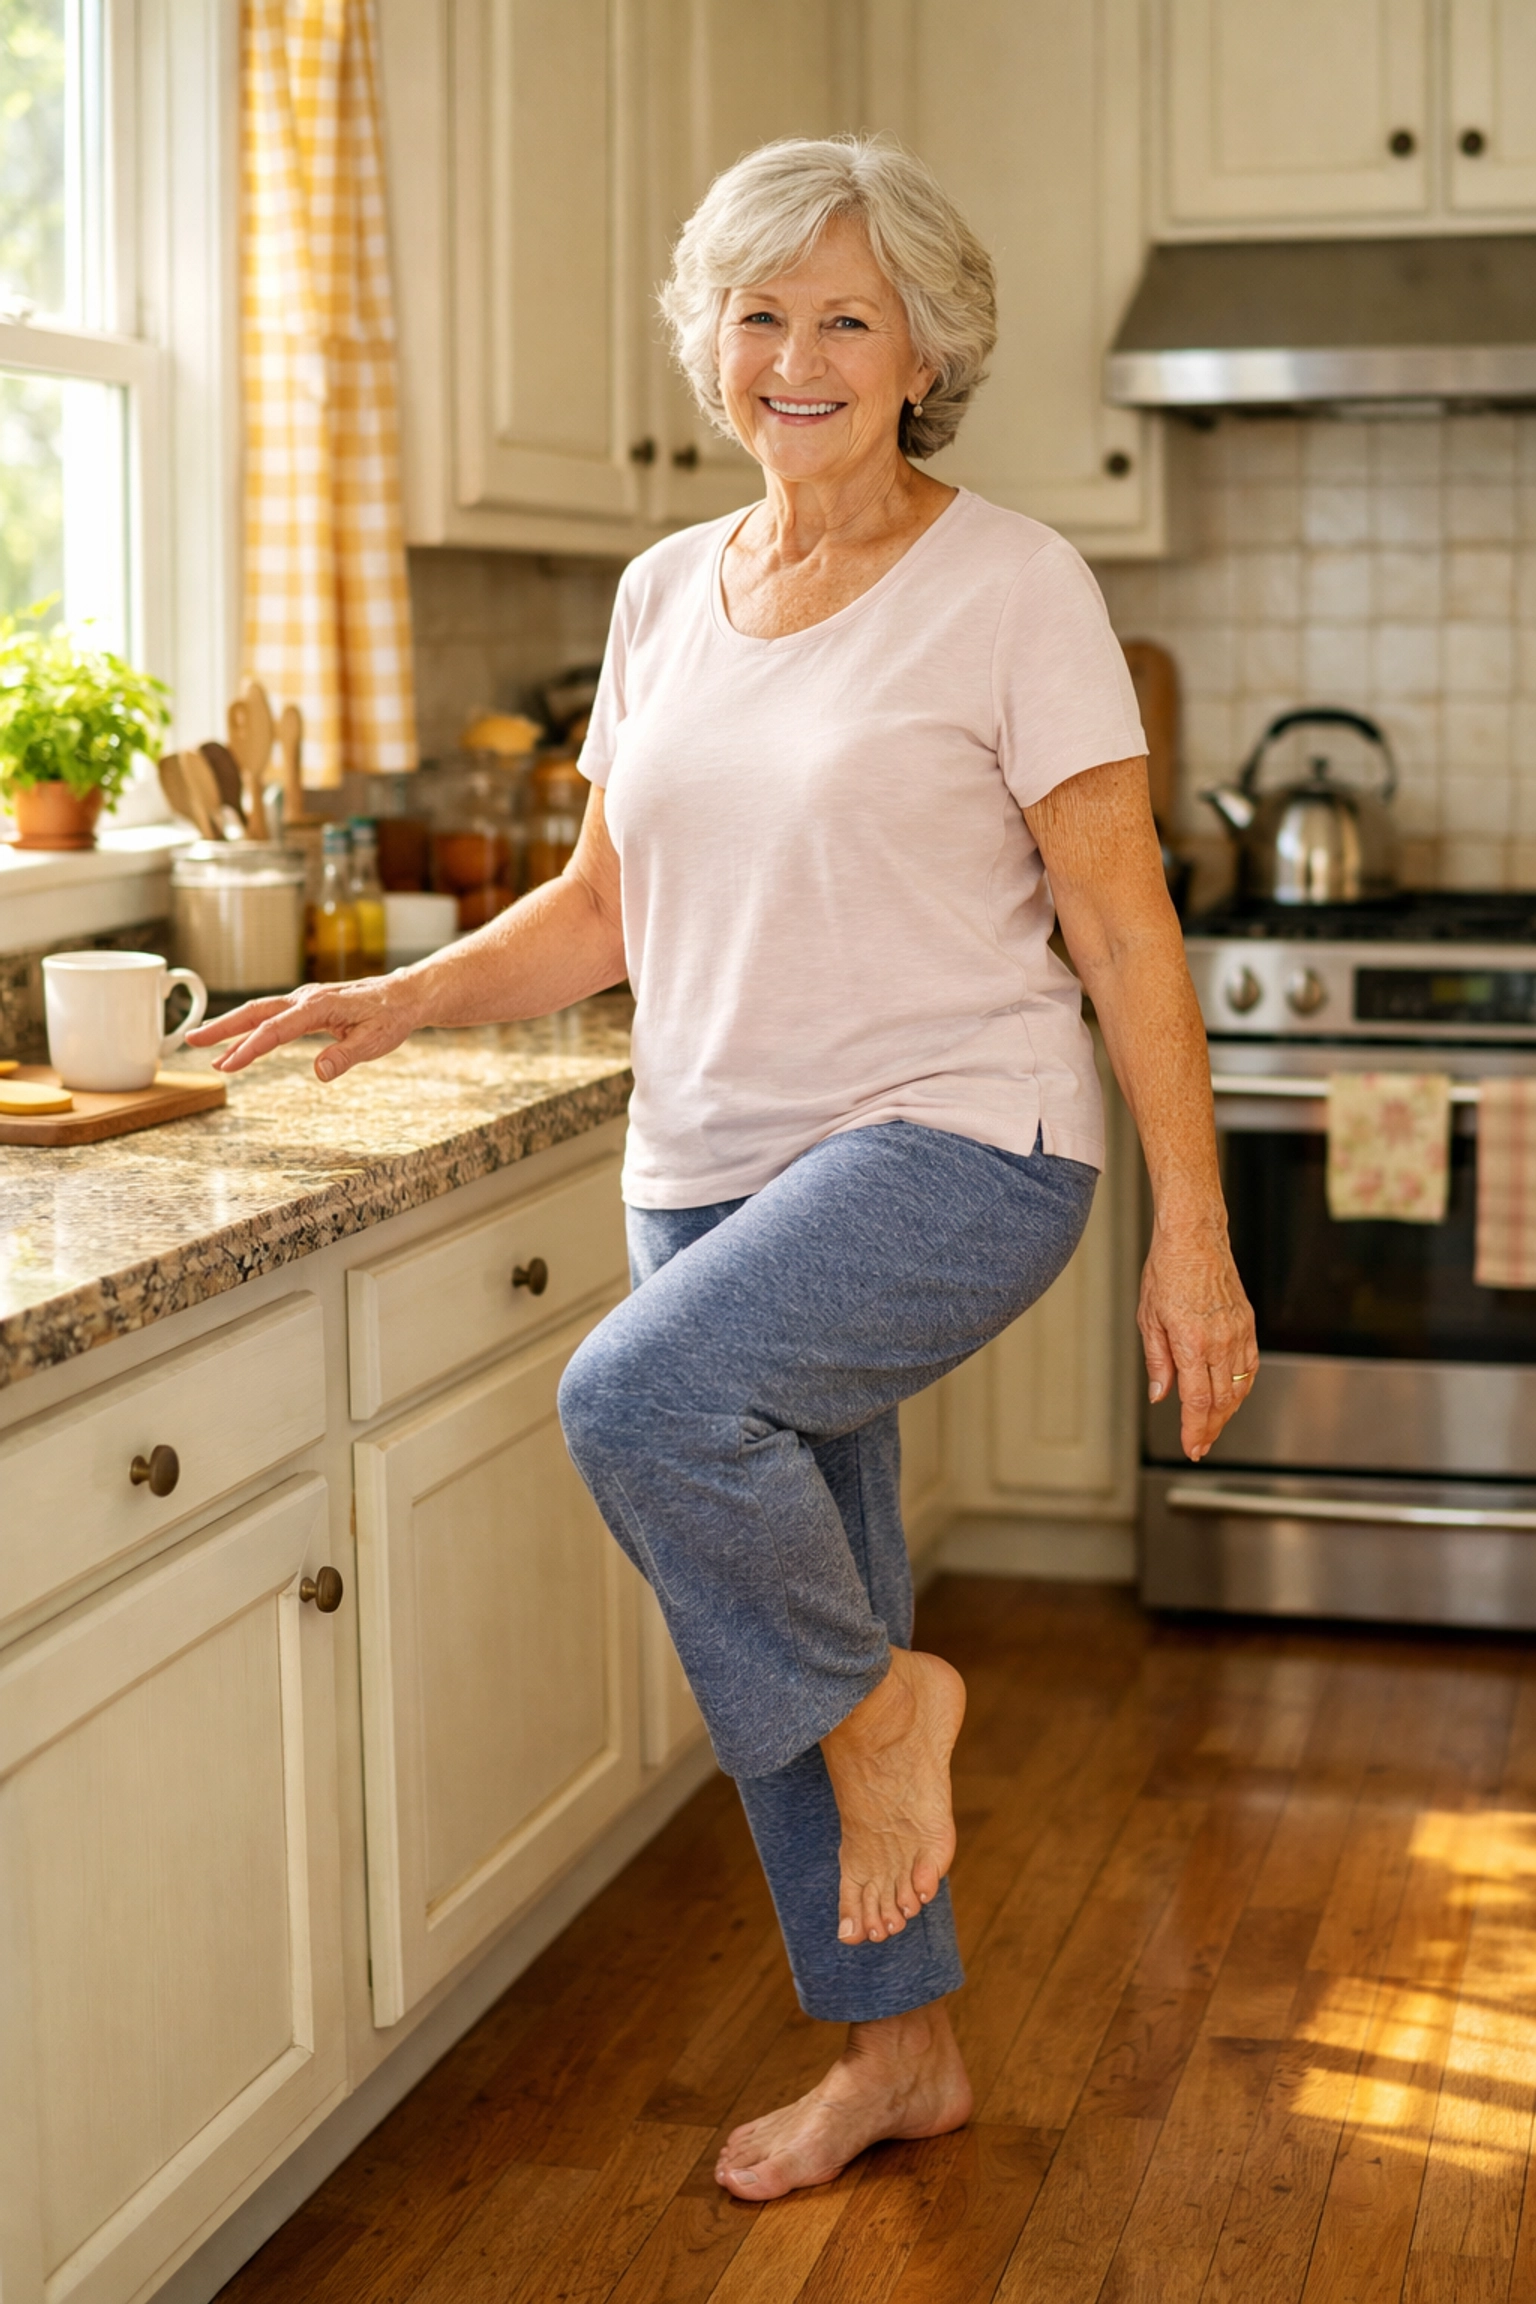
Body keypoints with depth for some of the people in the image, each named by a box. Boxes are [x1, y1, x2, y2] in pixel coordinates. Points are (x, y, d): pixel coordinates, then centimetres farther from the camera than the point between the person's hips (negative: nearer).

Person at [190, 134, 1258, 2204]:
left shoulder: (1009, 587, -7)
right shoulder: (667, 593, 9)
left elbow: (1123, 932, -9)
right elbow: (606, 908, 15)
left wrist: (1193, 1233, -12)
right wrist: (402, 999, 0)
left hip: (957, 1142, -6)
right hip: (716, 1171, 7)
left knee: (641, 1396, -31)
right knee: (778, 1639, 12)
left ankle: (880, 1700, -3)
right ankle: (899, 2053, 32)